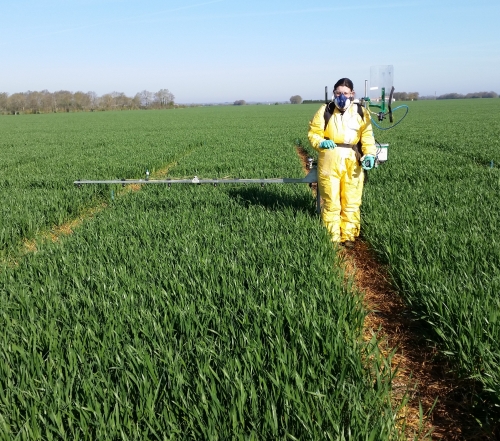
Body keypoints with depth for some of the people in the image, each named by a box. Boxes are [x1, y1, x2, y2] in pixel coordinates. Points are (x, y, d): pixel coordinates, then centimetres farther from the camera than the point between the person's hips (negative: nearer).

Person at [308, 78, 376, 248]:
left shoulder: (361, 112, 6)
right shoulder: (325, 111, 2)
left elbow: (367, 136, 7)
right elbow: (314, 132, 5)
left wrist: (369, 154, -9)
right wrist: (321, 142, -16)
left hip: (353, 162, 2)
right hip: (329, 161, -1)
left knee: (351, 202, 6)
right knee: (331, 202, 3)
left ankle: (348, 236, 18)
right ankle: (333, 237, 14)